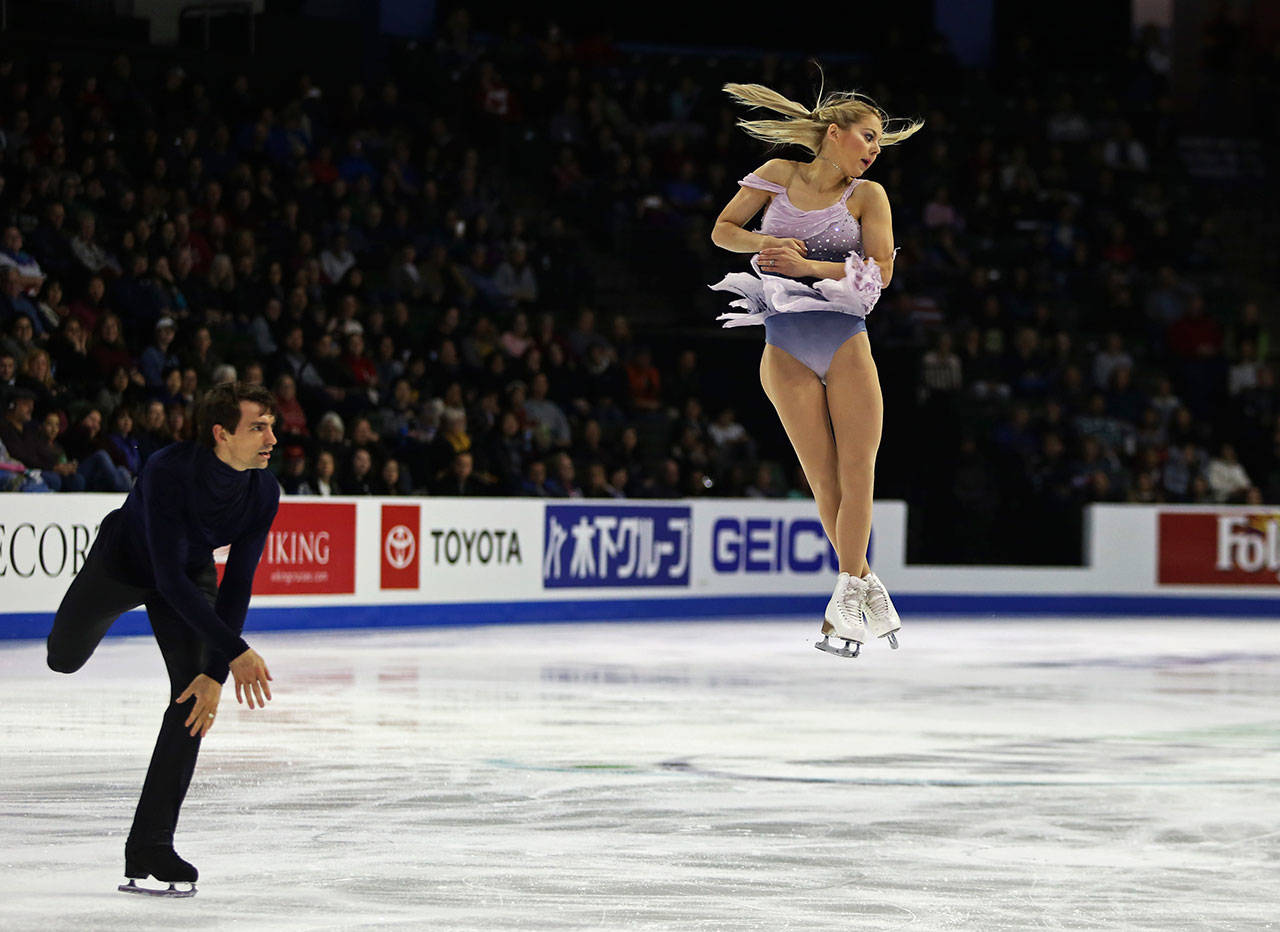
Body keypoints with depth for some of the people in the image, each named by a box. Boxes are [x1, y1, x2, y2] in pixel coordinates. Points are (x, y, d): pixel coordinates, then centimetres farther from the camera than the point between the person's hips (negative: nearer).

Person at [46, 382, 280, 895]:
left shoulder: (263, 492, -27)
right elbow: (169, 577, -41)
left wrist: (217, 673, -26)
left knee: (194, 697, -13)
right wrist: (236, 652, -45)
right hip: (124, 559, -3)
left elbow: (237, 584, -20)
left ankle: (149, 846, -10)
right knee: (64, 658, 16)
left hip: (193, 572, 3)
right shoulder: (167, 472, -41)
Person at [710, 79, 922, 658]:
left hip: (846, 343, 0)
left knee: (858, 472, -7)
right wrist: (766, 244, -8)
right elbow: (723, 230, 12)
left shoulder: (867, 195, 4)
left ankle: (847, 593, 1)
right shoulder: (779, 176, 6)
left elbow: (880, 270, -5)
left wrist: (808, 265, -13)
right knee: (825, 481, -1)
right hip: (788, 349, 0)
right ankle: (863, 584, 13)